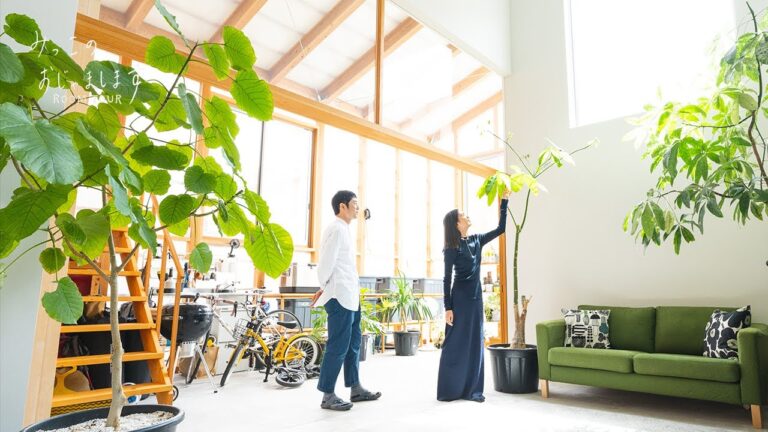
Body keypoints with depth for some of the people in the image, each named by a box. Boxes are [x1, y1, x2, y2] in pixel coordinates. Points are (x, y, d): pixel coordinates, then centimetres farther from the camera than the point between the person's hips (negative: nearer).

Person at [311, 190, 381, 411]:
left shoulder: (343, 229, 17)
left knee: (353, 343, 16)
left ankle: (356, 389, 28)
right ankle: (328, 396, 8)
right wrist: (325, 288, -3)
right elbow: (326, 264, -17)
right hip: (340, 297, -10)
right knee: (338, 346, -3)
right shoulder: (336, 229, -14)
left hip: (349, 296, 10)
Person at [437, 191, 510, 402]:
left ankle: (471, 389, 17)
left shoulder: (476, 240, 8)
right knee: (456, 343, -1)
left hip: (476, 297, 7)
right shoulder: (452, 248, -10)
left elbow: (500, 228, 15)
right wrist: (448, 307, -15)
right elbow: (447, 279, -10)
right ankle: (448, 390, 10)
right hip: (460, 298, -7)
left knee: (475, 342, 8)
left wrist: (504, 201, 10)